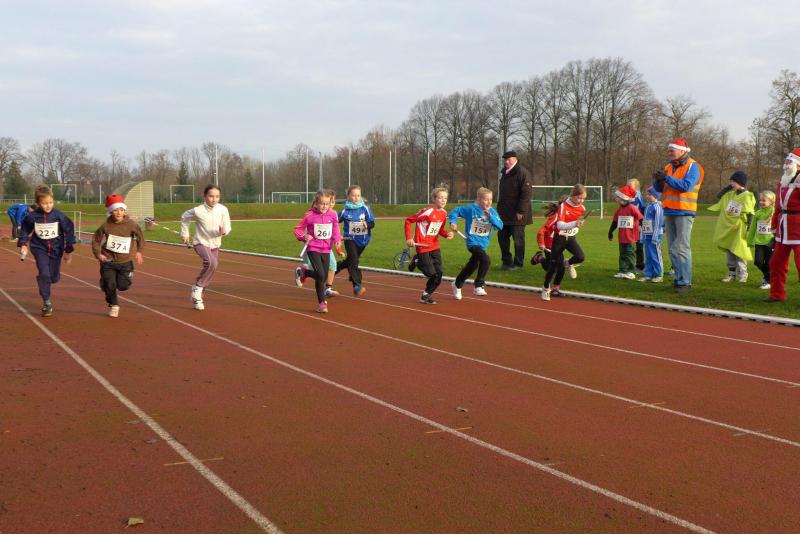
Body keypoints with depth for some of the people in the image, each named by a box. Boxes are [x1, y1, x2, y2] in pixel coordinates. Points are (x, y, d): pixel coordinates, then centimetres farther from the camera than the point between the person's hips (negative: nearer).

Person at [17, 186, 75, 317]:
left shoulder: (59, 216, -14)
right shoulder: (32, 217, -12)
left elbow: (69, 231, -4)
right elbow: (25, 229, 8)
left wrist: (68, 251, -2)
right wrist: (22, 244, 3)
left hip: (56, 248, 1)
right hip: (39, 248, -1)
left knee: (54, 278, 6)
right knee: (44, 274, -15)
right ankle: (46, 303, -2)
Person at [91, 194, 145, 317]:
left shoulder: (131, 225, -10)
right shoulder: (105, 226, -10)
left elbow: (140, 236, 7)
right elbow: (96, 240, 2)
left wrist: (138, 251, 8)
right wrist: (98, 254, -8)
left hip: (125, 262, 0)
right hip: (108, 261, 0)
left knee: (123, 286, -5)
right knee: (109, 285, -5)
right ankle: (113, 305, 21)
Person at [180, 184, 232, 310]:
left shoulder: (223, 210, -13)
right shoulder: (198, 211, -17)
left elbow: (227, 227, -7)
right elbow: (184, 217, 3)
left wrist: (223, 231, -30)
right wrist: (184, 233, 10)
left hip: (215, 244, 4)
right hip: (201, 243, -4)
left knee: (209, 274, 13)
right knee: (211, 263, -33)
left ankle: (196, 297, 36)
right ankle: (198, 287, -12)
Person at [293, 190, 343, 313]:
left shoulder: (333, 215, -1)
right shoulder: (309, 216, -10)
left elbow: (335, 229, 14)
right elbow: (298, 229, -2)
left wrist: (337, 240, -3)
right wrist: (304, 236, -21)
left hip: (326, 249, 4)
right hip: (313, 249, -4)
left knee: (324, 277, 11)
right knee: (320, 275, -17)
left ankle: (303, 272, 39)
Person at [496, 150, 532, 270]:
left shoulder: (522, 172, -12)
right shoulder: (505, 173, 15)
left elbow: (527, 193, -18)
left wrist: (521, 211, -20)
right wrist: (500, 208, 18)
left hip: (517, 215, -9)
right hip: (505, 213, 9)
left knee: (518, 239, 0)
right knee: (502, 237, 11)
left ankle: (518, 263, 10)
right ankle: (507, 261, 22)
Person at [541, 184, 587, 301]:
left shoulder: (582, 208, -5)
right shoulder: (563, 206, -20)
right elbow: (560, 225, -35)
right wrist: (575, 223, -48)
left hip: (571, 238, 4)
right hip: (559, 238, -4)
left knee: (581, 257, -22)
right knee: (554, 264, 1)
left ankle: (568, 264, 13)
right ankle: (546, 288, 20)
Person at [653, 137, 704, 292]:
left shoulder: (692, 166, -6)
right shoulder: (668, 167, 16)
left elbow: (686, 185, -20)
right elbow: (659, 188, 12)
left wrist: (667, 178, -21)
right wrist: (658, 179, -9)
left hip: (684, 213, -8)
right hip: (669, 212, 8)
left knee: (681, 248, -10)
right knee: (672, 249, 10)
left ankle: (685, 282, -8)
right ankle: (678, 278, 18)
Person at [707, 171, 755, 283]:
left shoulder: (747, 197, -12)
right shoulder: (730, 194, 6)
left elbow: (750, 215, -13)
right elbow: (719, 196, 18)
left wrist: (749, 229, -16)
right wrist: (728, 187, 5)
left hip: (739, 229, -6)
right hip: (727, 228, 6)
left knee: (739, 251, -1)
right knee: (729, 252, 9)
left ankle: (742, 275, 9)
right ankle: (731, 273, 17)